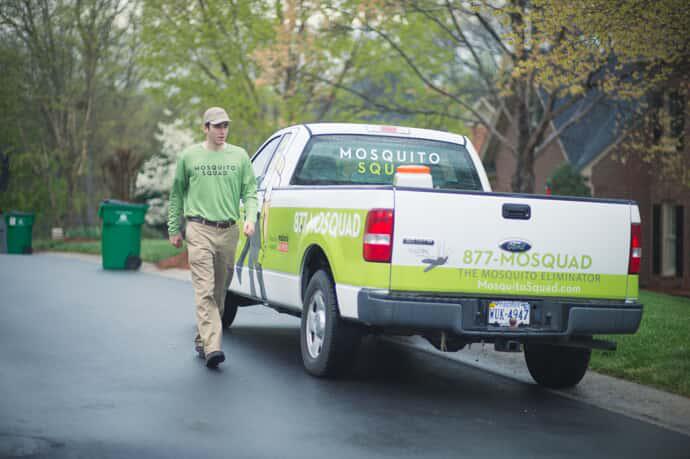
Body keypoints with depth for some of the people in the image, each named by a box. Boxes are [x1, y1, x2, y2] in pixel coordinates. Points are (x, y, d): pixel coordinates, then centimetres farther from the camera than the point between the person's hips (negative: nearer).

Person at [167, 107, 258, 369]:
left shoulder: (239, 156, 9)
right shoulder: (189, 156, 6)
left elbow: (249, 191, 9)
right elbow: (177, 194, 13)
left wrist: (250, 217, -8)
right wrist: (174, 229, 12)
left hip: (228, 231, 3)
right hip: (199, 230, -3)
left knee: (220, 291, 9)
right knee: (204, 291, -14)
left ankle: (202, 340, 24)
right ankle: (212, 346, -21)